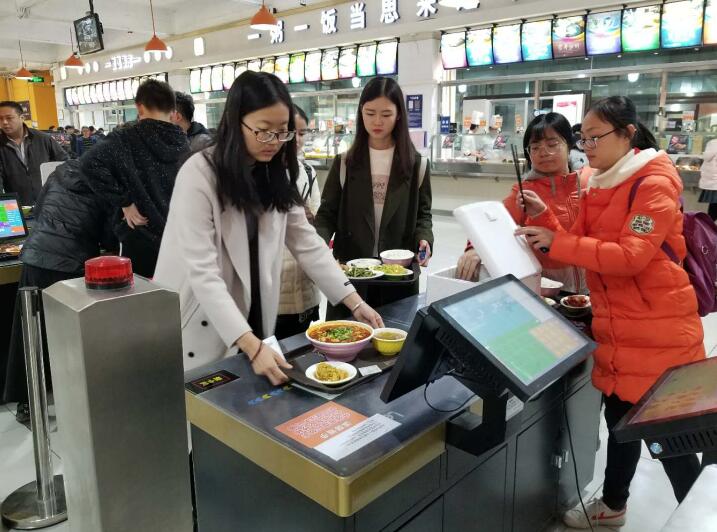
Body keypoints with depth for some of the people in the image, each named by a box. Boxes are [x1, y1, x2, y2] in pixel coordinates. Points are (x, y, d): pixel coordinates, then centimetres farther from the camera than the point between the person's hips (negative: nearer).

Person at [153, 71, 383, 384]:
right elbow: (202, 273, -26)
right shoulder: (199, 174, -20)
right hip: (199, 321, -5)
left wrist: (355, 303, -8)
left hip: (250, 313, 5)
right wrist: (252, 346, -35)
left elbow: (307, 244, 1)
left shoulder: (276, 174, 0)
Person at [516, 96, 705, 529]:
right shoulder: (598, 184, 10)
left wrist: (557, 243, -23)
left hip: (657, 328, -7)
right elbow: (580, 246, 9)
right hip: (615, 326, 8)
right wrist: (544, 218, -6)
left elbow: (632, 255, -24)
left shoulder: (655, 182, -15)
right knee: (619, 415, 20)